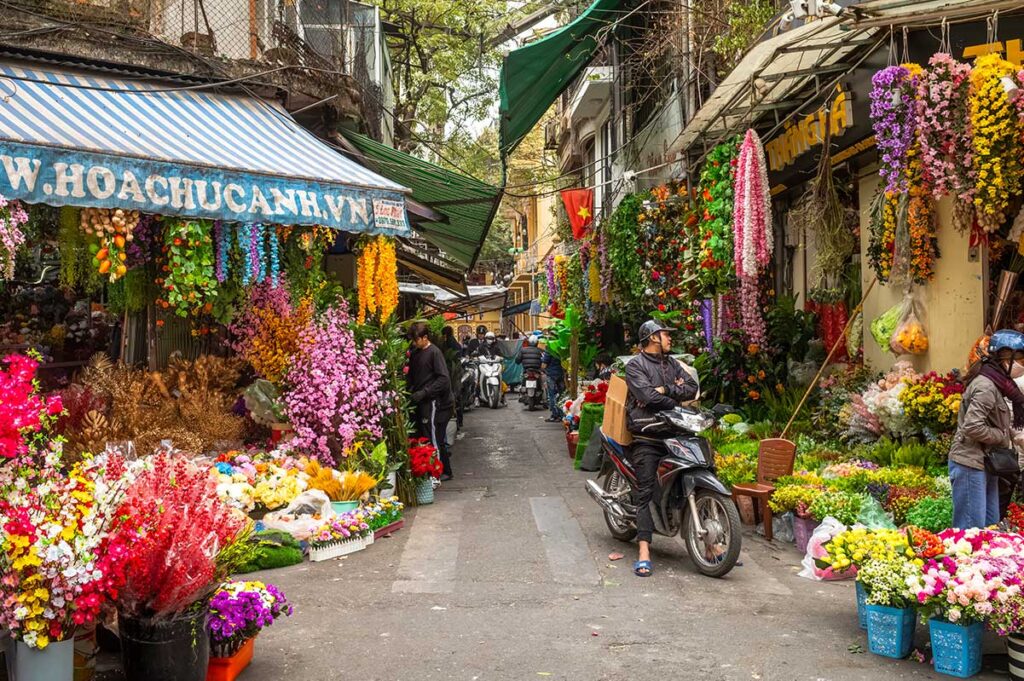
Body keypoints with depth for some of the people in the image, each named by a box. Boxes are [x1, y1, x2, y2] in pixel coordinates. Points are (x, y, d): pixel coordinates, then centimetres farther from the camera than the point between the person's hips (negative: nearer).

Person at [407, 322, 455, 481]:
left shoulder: (434, 352, -11)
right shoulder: (415, 353, 12)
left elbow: (444, 379, -18)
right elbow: (412, 376, 23)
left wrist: (423, 392, -20)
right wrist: (411, 391, 5)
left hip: (434, 402, -8)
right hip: (422, 402, 8)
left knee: (434, 439, -5)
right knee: (424, 438, 10)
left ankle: (443, 472, 6)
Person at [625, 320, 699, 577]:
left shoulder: (672, 364, 21)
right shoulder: (635, 365, 0)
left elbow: (693, 388, 7)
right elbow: (646, 395, -16)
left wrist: (664, 390, -6)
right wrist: (676, 397, -4)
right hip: (647, 436, -6)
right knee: (646, 493, -10)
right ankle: (644, 553, -13)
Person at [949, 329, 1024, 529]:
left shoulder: (996, 383, 14)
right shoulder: (986, 386, -17)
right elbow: (972, 427, -25)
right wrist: (1002, 436, -11)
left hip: (986, 465, 10)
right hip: (970, 463, -10)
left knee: (991, 524, 13)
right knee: (971, 529, -8)